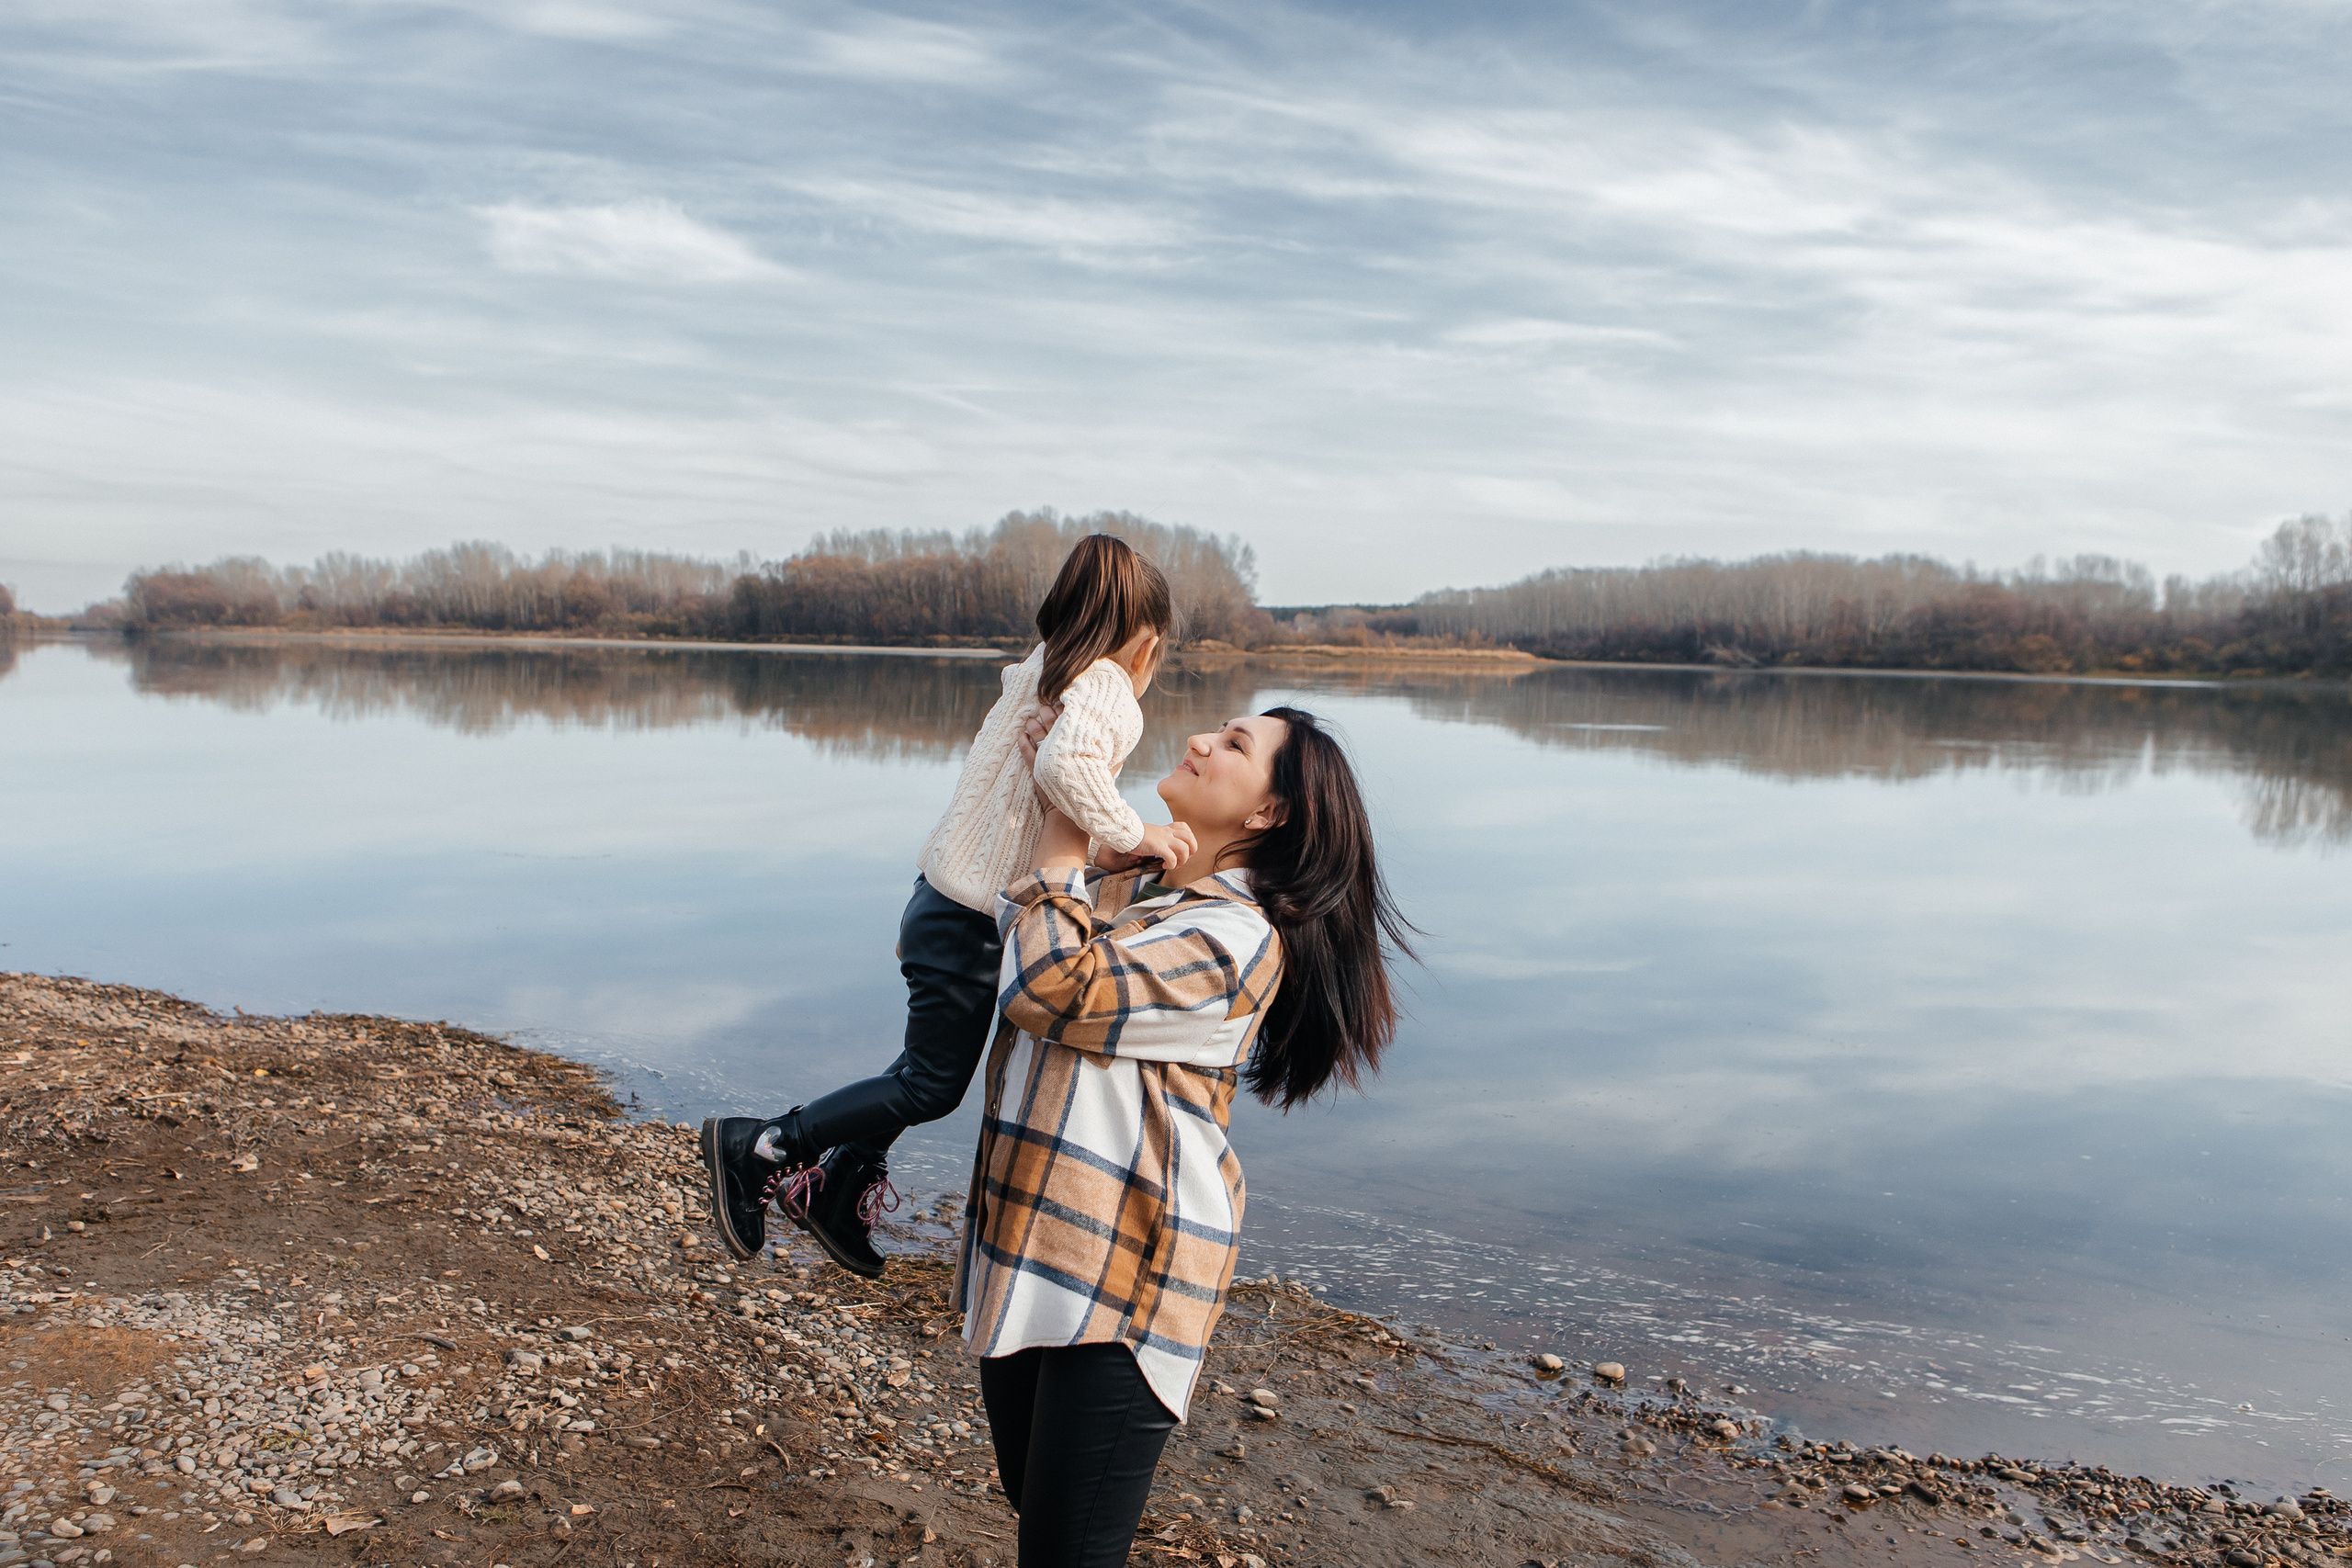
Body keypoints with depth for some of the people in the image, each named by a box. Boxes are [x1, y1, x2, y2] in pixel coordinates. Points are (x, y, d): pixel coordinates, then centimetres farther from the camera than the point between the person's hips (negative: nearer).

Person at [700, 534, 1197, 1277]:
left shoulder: (1038, 676, 13)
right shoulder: (1106, 689, -15)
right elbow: (1063, 761, -38)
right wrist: (1133, 833, -29)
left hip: (942, 899, 9)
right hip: (971, 917, -9)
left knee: (935, 1059, 23)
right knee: (931, 1086, 5)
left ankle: (833, 1184, 33)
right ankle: (754, 1148, 10)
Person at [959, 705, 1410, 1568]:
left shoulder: (1238, 938, -18)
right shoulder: (1119, 882, 10)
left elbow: (1055, 990, -26)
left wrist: (1060, 851, -14)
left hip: (1122, 1272, -8)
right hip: (1025, 1239, 9)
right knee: (1032, 1498, 24)